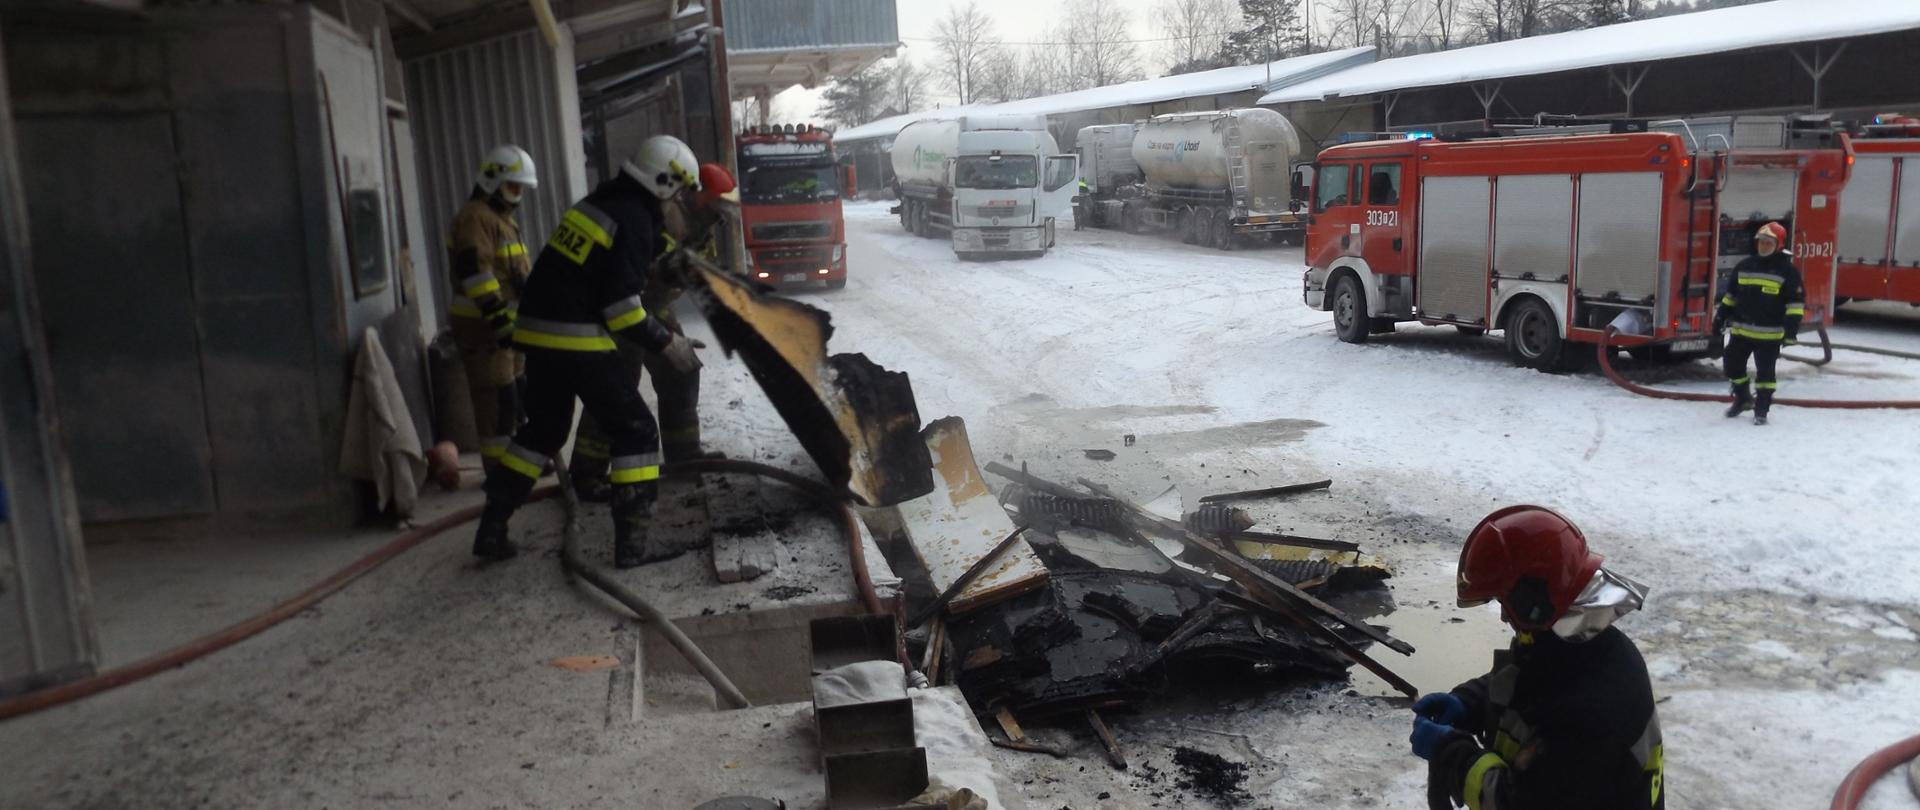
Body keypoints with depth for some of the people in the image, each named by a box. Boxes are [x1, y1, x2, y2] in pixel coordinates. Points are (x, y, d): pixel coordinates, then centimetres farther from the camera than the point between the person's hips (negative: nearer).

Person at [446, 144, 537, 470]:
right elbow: (475, 270, -24)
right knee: (498, 397, -9)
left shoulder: (503, 218, 20)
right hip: (483, 324, -10)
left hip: (507, 322, 10)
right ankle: (498, 466, -4)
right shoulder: (475, 217, -14)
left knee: (520, 391, 15)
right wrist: (498, 318, -28)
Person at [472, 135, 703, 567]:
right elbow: (620, 305, -16)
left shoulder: (599, 202, 15)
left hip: (537, 330, 9)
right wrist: (665, 343, -6)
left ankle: (491, 530, 24)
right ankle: (631, 543, -3)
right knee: (635, 431, 1)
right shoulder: (634, 219, -12)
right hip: (577, 338, -9)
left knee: (544, 429, 22)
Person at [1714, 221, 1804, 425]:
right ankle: (1742, 397, 30)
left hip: (1769, 333, -5)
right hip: (1741, 329, 5)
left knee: (1765, 372, 0)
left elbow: (1796, 301, -8)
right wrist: (1720, 317, 14)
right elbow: (1730, 294, 16)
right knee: (1733, 364, 9)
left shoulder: (1787, 270, -7)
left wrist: (1791, 327, -16)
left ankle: (1762, 409, 10)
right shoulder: (1744, 266, 8)